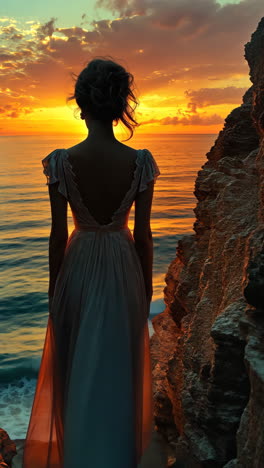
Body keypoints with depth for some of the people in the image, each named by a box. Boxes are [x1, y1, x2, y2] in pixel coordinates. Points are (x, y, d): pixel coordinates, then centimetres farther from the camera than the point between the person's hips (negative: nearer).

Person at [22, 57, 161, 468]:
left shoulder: (62, 161, -14)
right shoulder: (140, 162, -12)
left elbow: (58, 234, -9)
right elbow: (143, 234, -7)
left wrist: (54, 286, 5)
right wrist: (147, 285, 8)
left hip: (79, 269, 0)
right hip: (123, 270, 1)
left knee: (76, 369, 20)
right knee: (119, 369, 19)